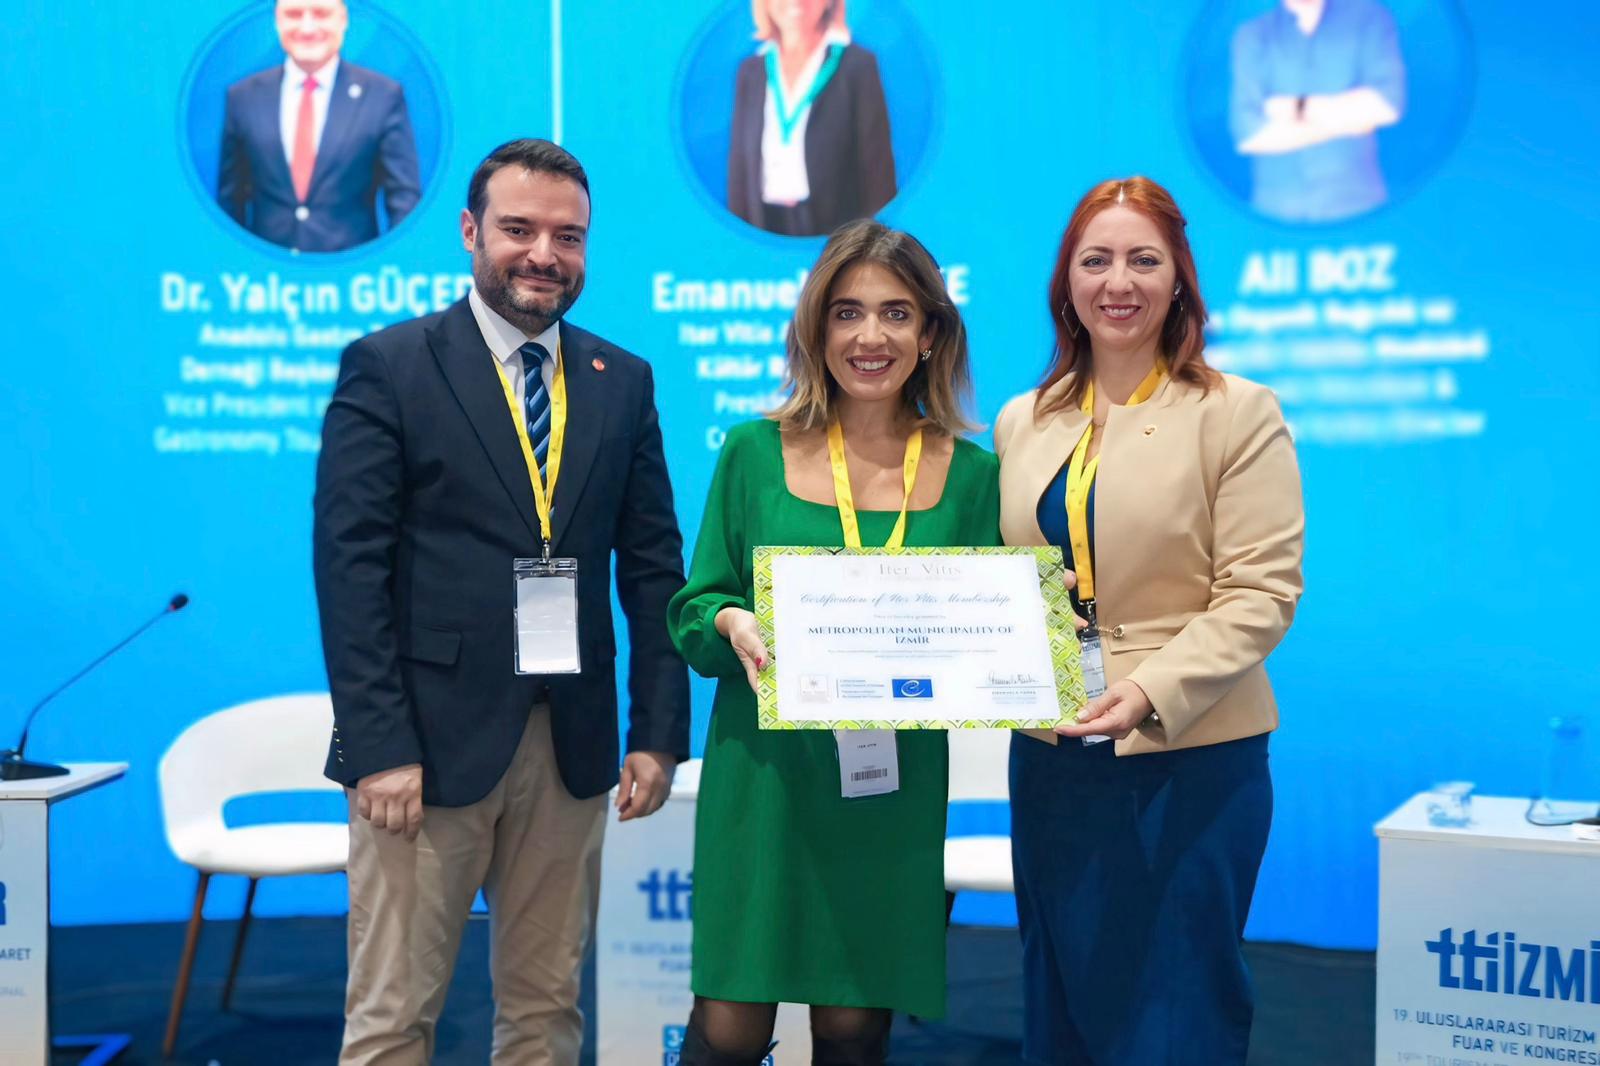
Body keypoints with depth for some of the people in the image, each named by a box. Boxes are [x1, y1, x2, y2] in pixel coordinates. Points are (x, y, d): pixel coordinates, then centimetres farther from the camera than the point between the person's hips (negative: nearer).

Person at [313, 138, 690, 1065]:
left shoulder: (624, 381, 10)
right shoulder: (388, 366, -2)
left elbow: (653, 566, 10)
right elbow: (351, 565, -7)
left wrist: (660, 734, 3)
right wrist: (381, 746, -13)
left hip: (571, 746, 4)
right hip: (430, 741, -4)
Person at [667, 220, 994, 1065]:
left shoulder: (970, 474, 3)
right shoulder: (755, 453, 0)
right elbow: (691, 612, 3)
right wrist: (732, 623, -18)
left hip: (897, 786, 1)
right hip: (764, 774, -1)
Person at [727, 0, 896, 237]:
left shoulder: (857, 65, -1)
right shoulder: (751, 71, 11)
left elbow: (877, 163, -2)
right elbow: (739, 164, 12)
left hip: (835, 226, -3)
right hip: (766, 229, 3)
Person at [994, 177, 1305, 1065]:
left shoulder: (1237, 414, -5)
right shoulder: (1022, 424, 10)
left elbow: (1261, 592, -11)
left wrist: (1151, 692, -23)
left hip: (1190, 759, -5)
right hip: (1051, 759, 5)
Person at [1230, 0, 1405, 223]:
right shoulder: (1251, 36, 6)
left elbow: (1386, 103, -8)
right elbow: (1248, 133, -7)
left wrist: (1298, 108, -5)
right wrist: (1347, 121, -5)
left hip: (1356, 203, 0)